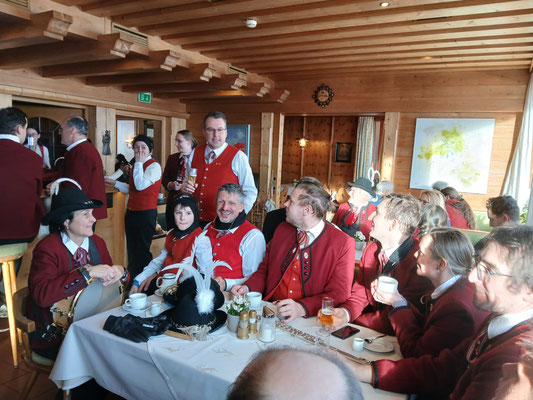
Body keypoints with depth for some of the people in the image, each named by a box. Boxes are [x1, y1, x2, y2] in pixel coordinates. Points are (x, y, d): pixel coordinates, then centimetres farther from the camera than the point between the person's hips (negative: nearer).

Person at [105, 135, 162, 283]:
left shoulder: (154, 166, -12)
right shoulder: (138, 165, 15)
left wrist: (139, 162, -16)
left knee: (142, 249, 0)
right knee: (131, 248, 17)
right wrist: (114, 182, 19)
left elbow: (140, 185, -25)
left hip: (146, 214, -9)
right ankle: (132, 278, 30)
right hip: (131, 212, 9)